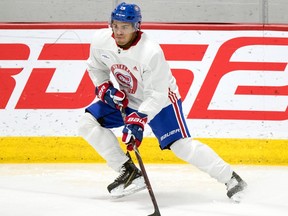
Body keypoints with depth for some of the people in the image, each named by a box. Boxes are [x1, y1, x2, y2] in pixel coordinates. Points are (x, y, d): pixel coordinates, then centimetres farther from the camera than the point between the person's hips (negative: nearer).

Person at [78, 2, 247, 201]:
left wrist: (139, 120, -38)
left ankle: (230, 178, -9)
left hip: (160, 100, -6)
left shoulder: (151, 52, -32)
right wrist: (104, 88, -12)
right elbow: (95, 67, 5)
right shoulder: (101, 41, -17)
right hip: (124, 99, 6)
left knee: (182, 146, -19)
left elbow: (156, 95, -29)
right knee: (88, 123, -9)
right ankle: (130, 173, -3)